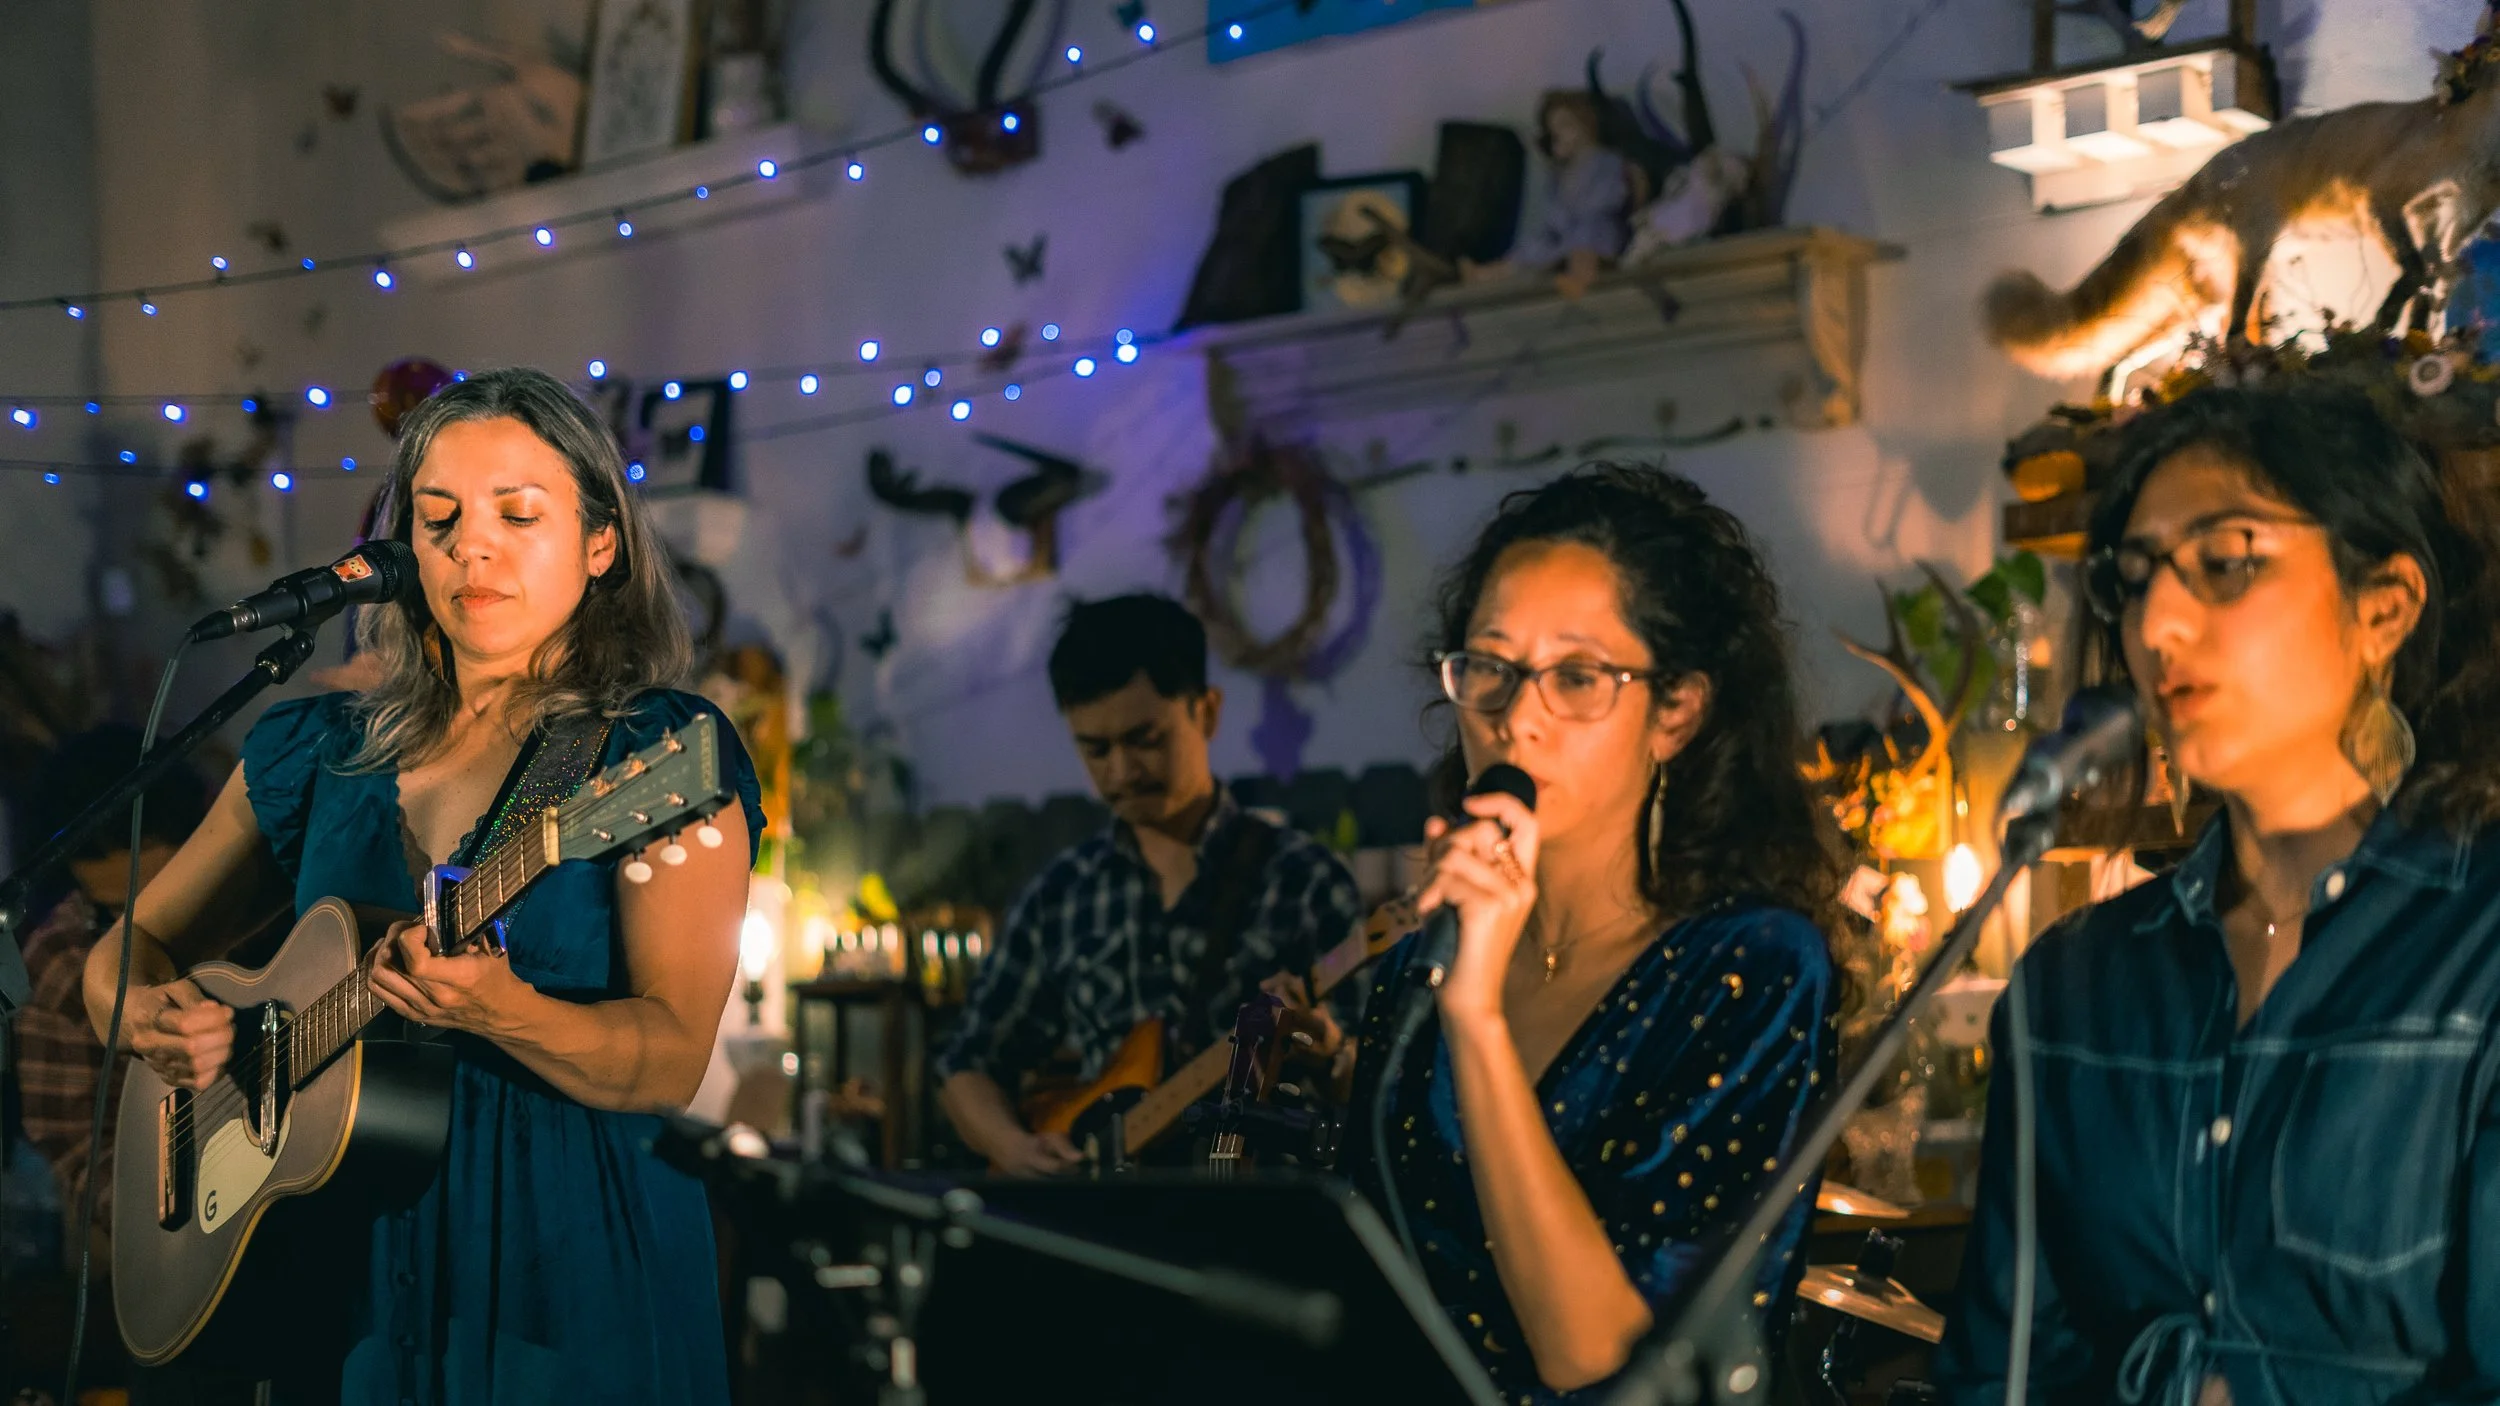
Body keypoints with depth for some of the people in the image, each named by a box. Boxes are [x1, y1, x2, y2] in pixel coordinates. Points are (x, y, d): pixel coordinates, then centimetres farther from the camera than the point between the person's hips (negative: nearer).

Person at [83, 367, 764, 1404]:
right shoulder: (313, 751, 9)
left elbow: (673, 1061, -15)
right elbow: (131, 946, 16)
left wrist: (496, 1012, -32)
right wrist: (144, 1016, -7)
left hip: (577, 1259, -3)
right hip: (349, 1259, 4)